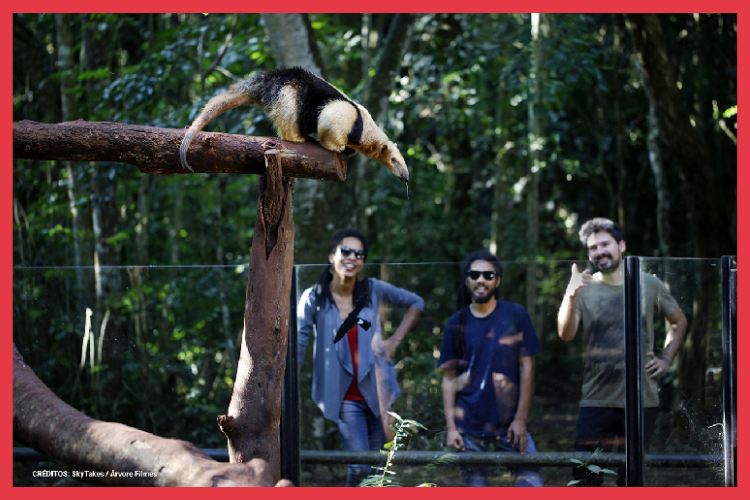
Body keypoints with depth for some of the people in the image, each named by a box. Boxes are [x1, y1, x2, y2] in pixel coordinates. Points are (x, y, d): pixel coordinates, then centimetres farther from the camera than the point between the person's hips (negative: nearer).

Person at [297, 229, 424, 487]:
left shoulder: (373, 290, -2)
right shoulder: (313, 298, -7)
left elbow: (415, 303, 14)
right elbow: (296, 348, -6)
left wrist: (395, 340, 4)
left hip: (376, 390, 3)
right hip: (344, 396, -3)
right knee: (360, 467, -12)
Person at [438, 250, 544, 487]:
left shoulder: (516, 315, 3)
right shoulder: (456, 323, 7)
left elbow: (526, 368, 3)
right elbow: (449, 378, 7)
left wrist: (521, 419, -4)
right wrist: (451, 427, -2)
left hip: (510, 424, -1)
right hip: (469, 428, 1)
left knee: (531, 482, -10)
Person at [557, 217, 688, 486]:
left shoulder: (649, 284, 7)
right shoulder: (584, 288, 0)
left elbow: (679, 321, 23)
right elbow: (566, 334, -16)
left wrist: (666, 359, 10)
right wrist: (571, 297, -33)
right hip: (596, 401, -2)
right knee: (585, 475, -8)